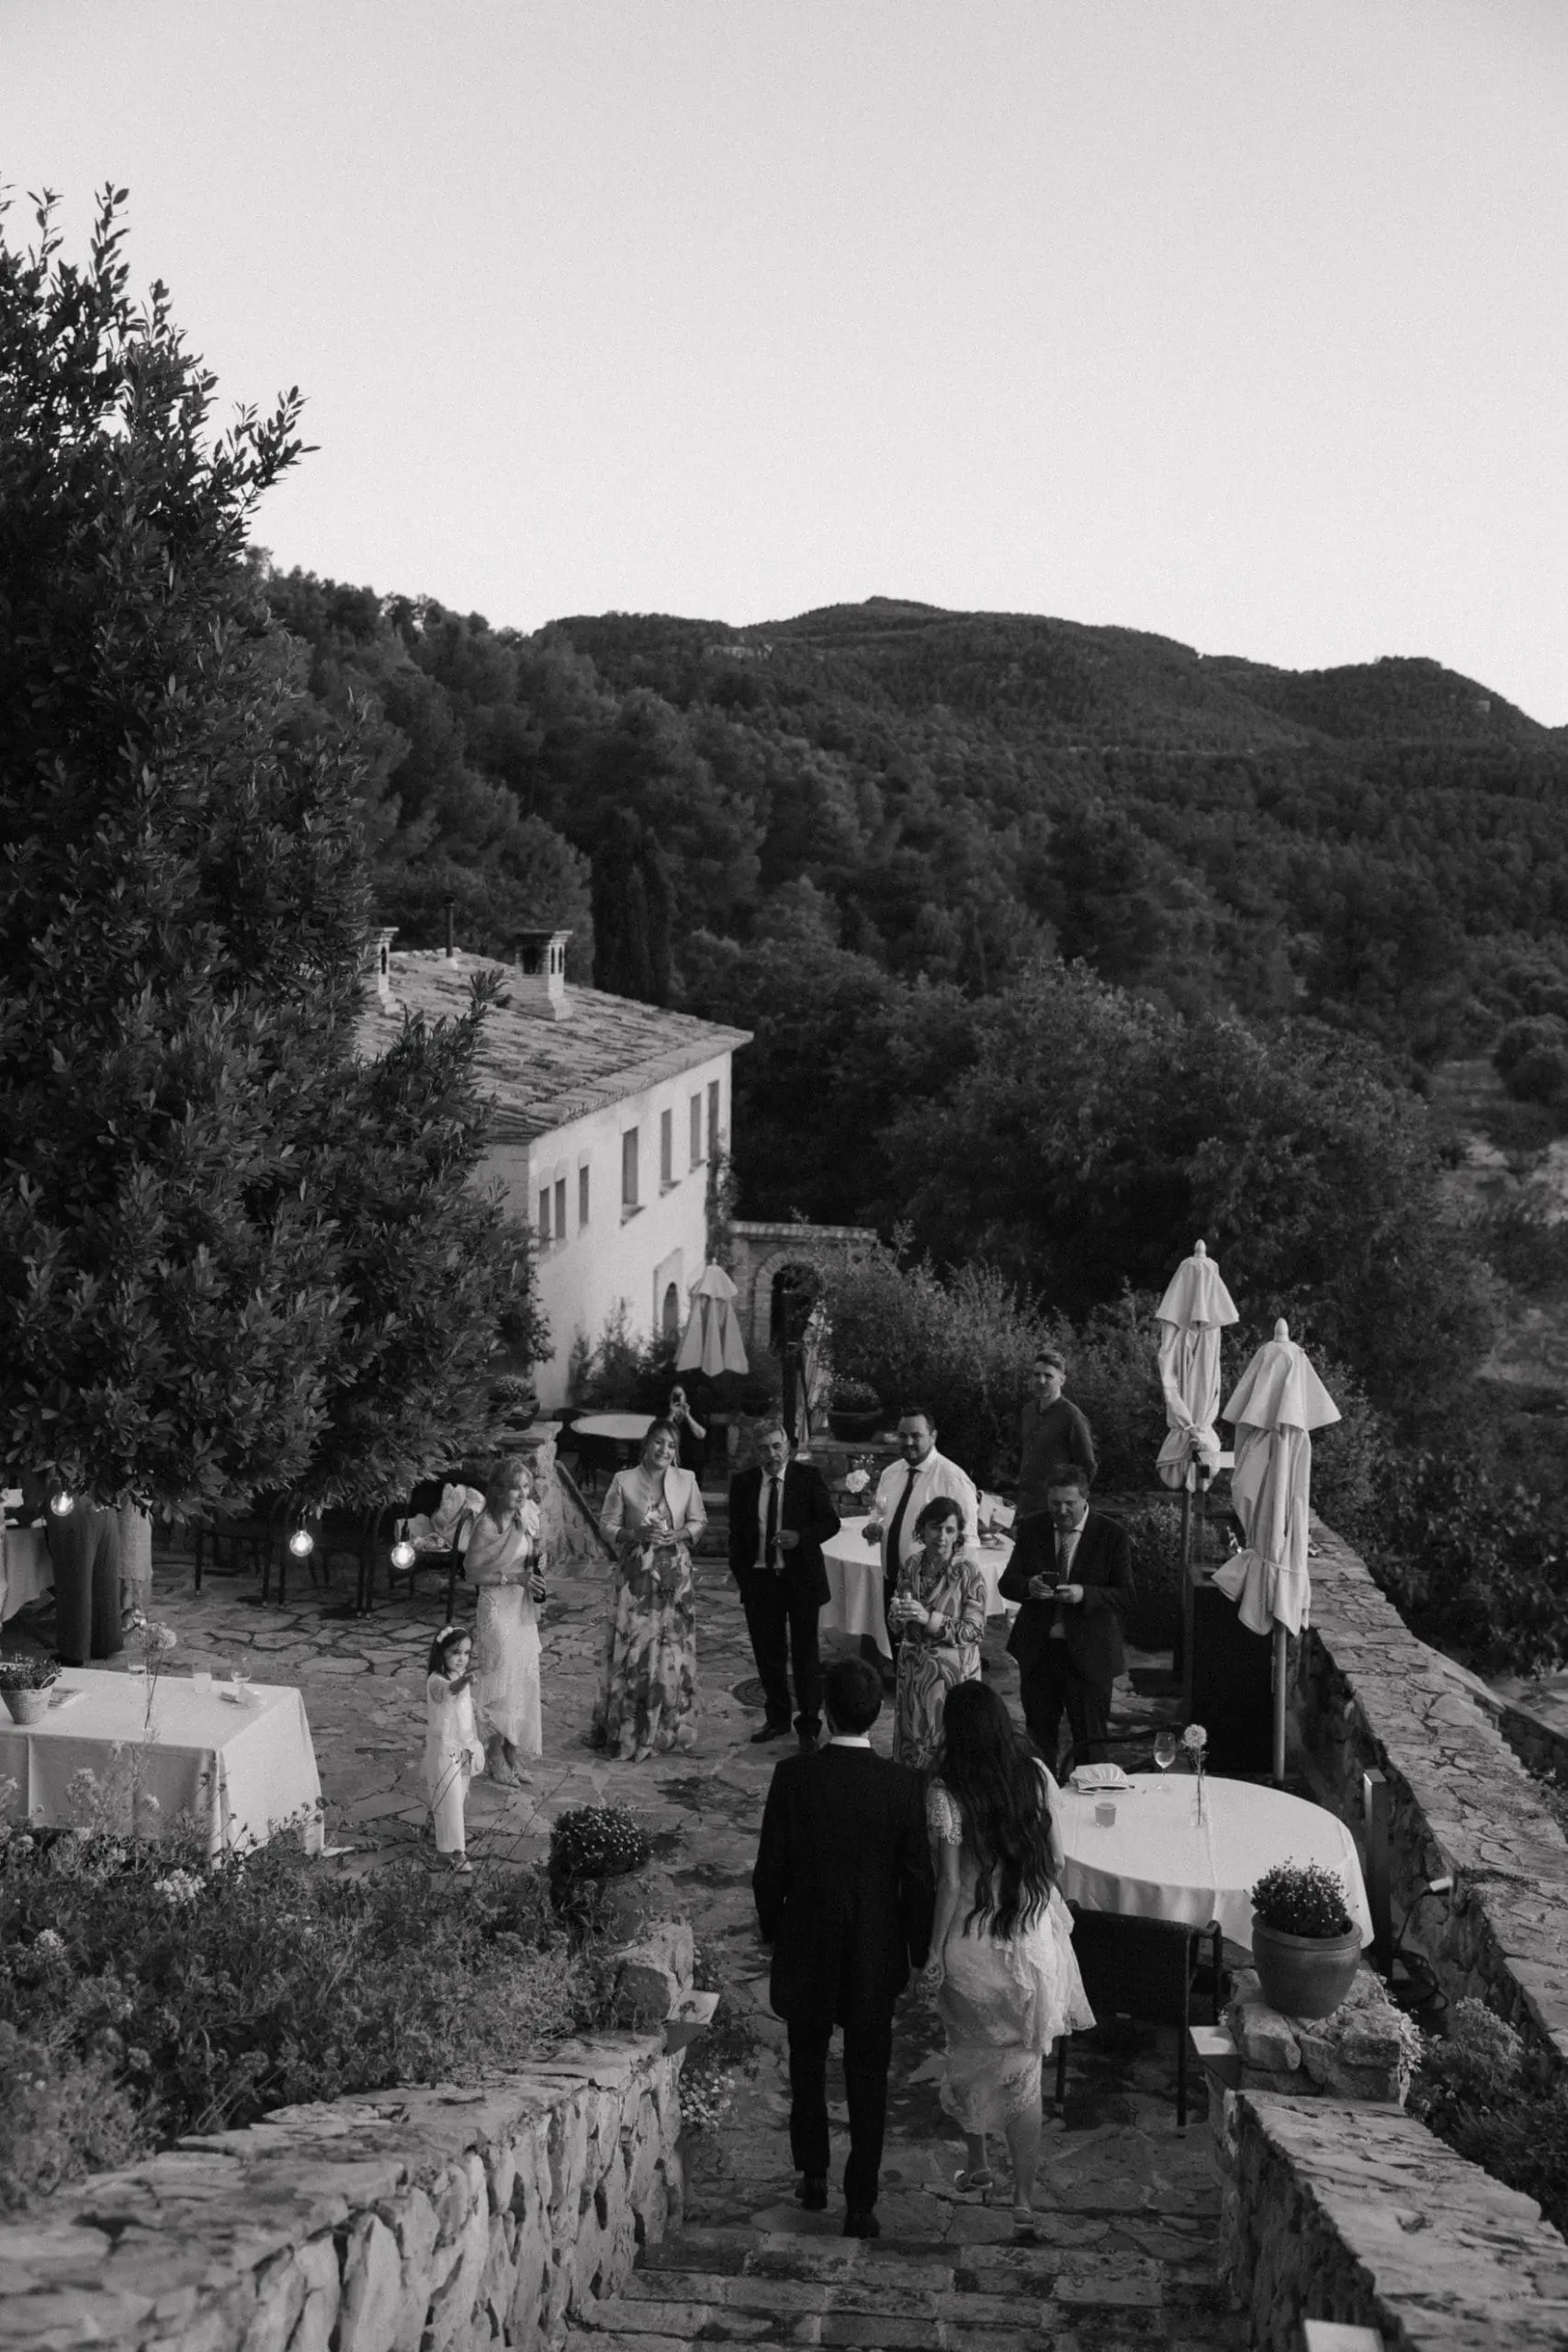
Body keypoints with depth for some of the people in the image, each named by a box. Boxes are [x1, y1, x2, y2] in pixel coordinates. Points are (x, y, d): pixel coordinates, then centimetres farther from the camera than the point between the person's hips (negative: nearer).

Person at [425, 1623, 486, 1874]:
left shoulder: (463, 1676, 3)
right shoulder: (436, 1680, -23)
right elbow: (448, 1690, -49)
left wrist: (473, 1743, 21)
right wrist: (461, 1683, -71)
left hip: (464, 1747, 8)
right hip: (444, 1748, -8)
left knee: (460, 1795, 21)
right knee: (449, 1799, -5)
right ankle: (456, 1851, -1)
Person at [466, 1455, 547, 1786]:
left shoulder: (529, 1514, 1)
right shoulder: (487, 1525, -19)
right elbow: (472, 1572, -15)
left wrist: (538, 1561, -4)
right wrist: (514, 1577, -22)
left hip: (524, 1607, 7)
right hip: (497, 1607, -7)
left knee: (524, 1681, 10)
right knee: (501, 1681, -1)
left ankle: (512, 1757, 21)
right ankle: (496, 1759, 13)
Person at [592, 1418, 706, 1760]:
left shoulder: (686, 1481, 4)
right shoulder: (623, 1481, -2)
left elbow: (699, 1521, 11)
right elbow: (607, 1523, 1)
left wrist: (680, 1534, -9)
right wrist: (636, 1534, -16)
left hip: (675, 1576, 2)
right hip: (635, 1575, -2)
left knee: (672, 1649, 4)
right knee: (632, 1648, -3)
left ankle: (667, 1728, 17)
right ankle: (625, 1729, 9)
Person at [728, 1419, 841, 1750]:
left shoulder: (808, 1476, -4)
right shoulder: (743, 1482, 3)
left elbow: (830, 1521, -2)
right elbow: (736, 1533, 9)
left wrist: (801, 1537, -19)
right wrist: (740, 1573, 0)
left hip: (800, 1578, -3)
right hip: (759, 1579, 3)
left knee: (805, 1654, 2)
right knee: (768, 1654, 11)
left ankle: (809, 1724, 10)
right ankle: (777, 1719, 24)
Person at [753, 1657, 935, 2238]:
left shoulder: (793, 1776, -16)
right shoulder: (903, 1784, -15)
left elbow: (770, 1868, -8)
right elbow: (918, 1878, -9)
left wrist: (771, 1927, 9)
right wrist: (918, 1949, 6)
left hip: (805, 1949, 0)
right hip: (875, 1952, 0)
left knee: (807, 2062, 23)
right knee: (867, 2076, 12)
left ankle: (813, 2174, 31)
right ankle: (860, 2205, 15)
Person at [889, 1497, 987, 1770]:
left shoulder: (968, 1573, -12)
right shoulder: (910, 1567, 2)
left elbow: (974, 1631, -15)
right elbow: (896, 1627, 9)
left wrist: (929, 1619, -24)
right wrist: (897, 1615, -14)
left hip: (952, 1671, -4)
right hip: (913, 1670, 4)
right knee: (911, 1747, 13)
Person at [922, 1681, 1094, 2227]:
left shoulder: (946, 1791, -18)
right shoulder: (1036, 1774, -7)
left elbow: (951, 1883, -16)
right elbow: (1056, 1859, 1)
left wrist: (934, 1954, -6)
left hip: (971, 1946, -3)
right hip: (1034, 1939, 3)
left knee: (969, 2058, 20)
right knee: (1022, 2070, 11)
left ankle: (976, 2167, 36)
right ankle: (1022, 2197, 12)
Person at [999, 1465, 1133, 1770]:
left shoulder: (1112, 1535, -6)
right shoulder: (1032, 1529, 3)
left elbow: (1125, 1594, -7)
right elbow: (1007, 1582, 3)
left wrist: (1084, 1595, -24)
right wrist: (1029, 1586, -20)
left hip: (1088, 1653, -3)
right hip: (1037, 1651, 3)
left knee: (1089, 1739, 0)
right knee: (1039, 1736, 12)